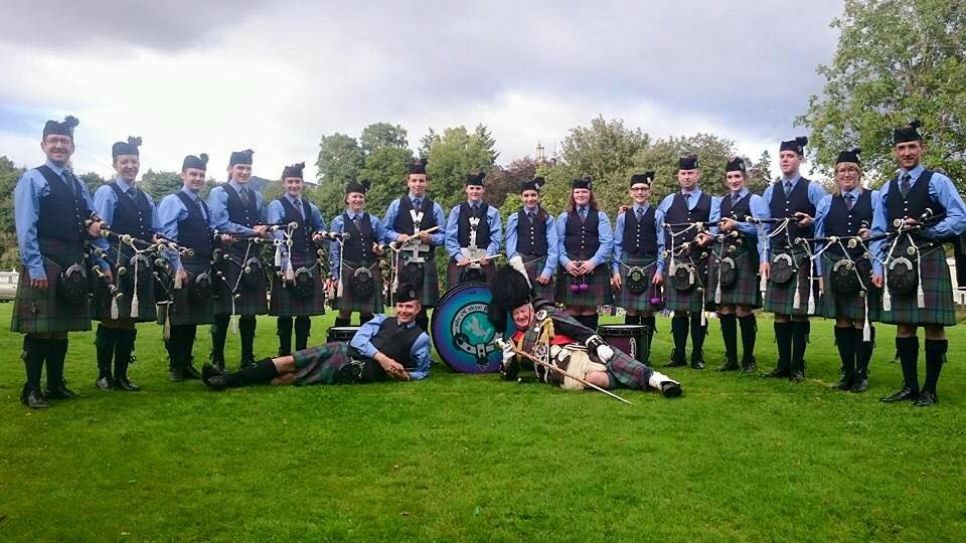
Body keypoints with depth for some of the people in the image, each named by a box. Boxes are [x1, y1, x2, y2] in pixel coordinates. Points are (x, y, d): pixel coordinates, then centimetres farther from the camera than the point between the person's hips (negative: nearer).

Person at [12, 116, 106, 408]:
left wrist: (102, 263, 3)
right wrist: (34, 267, -16)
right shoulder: (32, 179, -1)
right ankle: (32, 390, 7)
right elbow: (25, 227, -9)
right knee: (39, 327, -2)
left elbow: (93, 227, 16)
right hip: (44, 262, -6)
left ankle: (56, 385, 20)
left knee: (62, 326, 11)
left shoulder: (79, 185, 16)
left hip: (73, 264, 6)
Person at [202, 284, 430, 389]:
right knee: (288, 361, -11)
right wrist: (382, 358, -11)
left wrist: (404, 375, -10)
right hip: (345, 350, 5)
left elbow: (422, 371, 11)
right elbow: (358, 339, 4)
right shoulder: (382, 320, 19)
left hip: (362, 371, -5)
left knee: (290, 377, -15)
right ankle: (229, 378, -7)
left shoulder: (420, 338, 7)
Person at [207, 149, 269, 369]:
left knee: (250, 311, 7)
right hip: (228, 258, -5)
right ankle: (217, 360, 7)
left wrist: (263, 232, -5)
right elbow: (221, 224, -11)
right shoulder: (219, 193, 1)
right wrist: (251, 232, -11)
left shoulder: (257, 197, 17)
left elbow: (263, 226, 18)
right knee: (223, 312, -2)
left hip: (252, 259, 5)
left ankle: (248, 359, 15)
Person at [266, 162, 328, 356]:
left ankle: (302, 354, 17)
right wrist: (287, 266, -23)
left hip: (309, 265, 5)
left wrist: (319, 235, 6)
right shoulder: (277, 206, -3)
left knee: (306, 313, 8)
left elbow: (321, 227, 31)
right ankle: (284, 355, 10)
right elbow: (278, 237, -13)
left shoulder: (311, 208, 15)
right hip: (288, 264, -5)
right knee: (285, 313, 0)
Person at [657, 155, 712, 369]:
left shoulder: (710, 202, 9)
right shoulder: (668, 201, 14)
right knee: (679, 310, 5)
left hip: (700, 263, -1)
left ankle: (697, 356, 12)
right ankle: (679, 355, 13)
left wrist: (709, 237, -12)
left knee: (698, 310, 2)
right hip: (675, 262, 1)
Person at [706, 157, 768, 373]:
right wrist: (722, 227, -5)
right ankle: (731, 359, 10)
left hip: (744, 257, -4)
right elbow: (714, 228, 15)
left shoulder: (755, 200, 6)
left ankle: (748, 359, 4)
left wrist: (736, 225, -11)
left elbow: (761, 228, -5)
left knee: (743, 310, -7)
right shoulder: (719, 202, 22)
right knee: (724, 310, 2)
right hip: (721, 256, 4)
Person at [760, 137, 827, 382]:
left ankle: (797, 366, 7)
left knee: (800, 313, -1)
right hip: (778, 257, 4)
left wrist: (811, 222, -18)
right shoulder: (770, 191, 12)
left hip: (803, 258, -3)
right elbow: (765, 227, 11)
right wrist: (765, 258, 4)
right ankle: (783, 364, 13)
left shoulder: (813, 189, 2)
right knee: (780, 313, 5)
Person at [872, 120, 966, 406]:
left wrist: (924, 230, -13)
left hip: (929, 259, -4)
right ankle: (909, 386, 15)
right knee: (903, 326, 6)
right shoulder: (887, 189, 16)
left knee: (933, 326, -1)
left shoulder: (937, 181, 4)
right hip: (897, 261, 4)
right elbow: (878, 231, 13)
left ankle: (930, 390, 8)